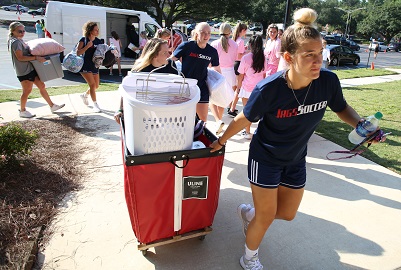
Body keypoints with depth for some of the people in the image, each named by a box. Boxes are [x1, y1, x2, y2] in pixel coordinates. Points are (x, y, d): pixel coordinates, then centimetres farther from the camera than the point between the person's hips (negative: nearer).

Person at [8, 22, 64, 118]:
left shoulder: (20, 40, 15)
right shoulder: (15, 42, -15)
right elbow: (20, 57, -23)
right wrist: (36, 58, -26)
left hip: (31, 68, 10)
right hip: (24, 70, -10)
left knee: (42, 86, 10)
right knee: (27, 90, 0)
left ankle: (52, 106, 17)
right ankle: (22, 111, 15)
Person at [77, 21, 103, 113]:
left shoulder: (98, 41, 6)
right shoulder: (83, 40, -7)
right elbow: (78, 53, -10)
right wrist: (87, 46, -20)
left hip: (94, 66, 6)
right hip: (85, 66, -6)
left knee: (96, 86, 11)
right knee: (92, 84, -14)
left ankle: (84, 95, 39)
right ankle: (95, 105, -6)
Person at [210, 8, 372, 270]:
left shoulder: (328, 81, -19)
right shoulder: (269, 89, -29)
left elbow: (342, 108, 2)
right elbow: (243, 120, -14)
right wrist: (220, 142, -1)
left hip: (296, 160, 5)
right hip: (265, 159, -4)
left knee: (288, 213, 17)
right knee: (267, 217, 7)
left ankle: (248, 212, 48)